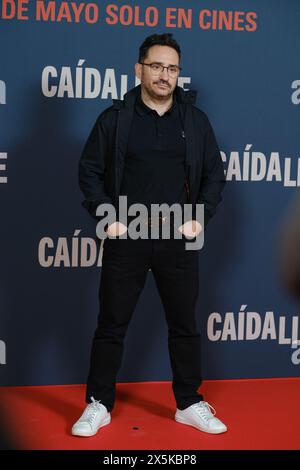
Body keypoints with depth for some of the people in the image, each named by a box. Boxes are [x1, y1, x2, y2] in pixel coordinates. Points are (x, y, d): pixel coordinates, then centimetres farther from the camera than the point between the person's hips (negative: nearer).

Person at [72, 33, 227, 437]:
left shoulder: (195, 120, 5)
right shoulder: (115, 118, 0)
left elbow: (215, 174, 8)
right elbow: (90, 171, 2)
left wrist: (200, 217, -4)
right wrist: (106, 216, -8)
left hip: (179, 238, 2)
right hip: (125, 237, -1)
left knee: (185, 325, 10)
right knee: (112, 324, 6)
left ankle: (190, 404, 25)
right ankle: (99, 405, 20)